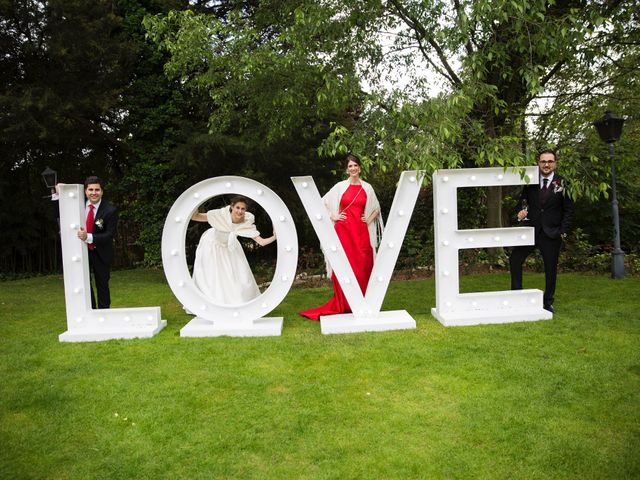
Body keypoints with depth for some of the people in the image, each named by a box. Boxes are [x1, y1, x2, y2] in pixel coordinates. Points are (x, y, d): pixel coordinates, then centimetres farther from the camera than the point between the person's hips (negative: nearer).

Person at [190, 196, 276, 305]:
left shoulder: (247, 224, -25)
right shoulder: (221, 214, -34)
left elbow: (261, 242, -28)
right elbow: (195, 216, -35)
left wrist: (274, 237, -45)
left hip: (229, 247, 3)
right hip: (212, 246, -3)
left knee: (240, 275, 5)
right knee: (210, 276, 6)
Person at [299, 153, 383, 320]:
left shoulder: (367, 187, 10)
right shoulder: (340, 186, 5)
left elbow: (376, 208, 22)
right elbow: (322, 203, 8)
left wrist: (369, 220, 7)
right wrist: (333, 216, 0)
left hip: (361, 231, 2)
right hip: (343, 230, -2)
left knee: (363, 266, 0)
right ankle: (343, 304, 6)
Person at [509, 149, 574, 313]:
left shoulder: (562, 184, -3)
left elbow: (568, 210, -1)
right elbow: (523, 200, 13)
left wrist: (563, 231, -7)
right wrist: (521, 211, -9)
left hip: (551, 233, -2)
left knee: (551, 268, 6)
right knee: (514, 260, -4)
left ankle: (548, 302, 21)